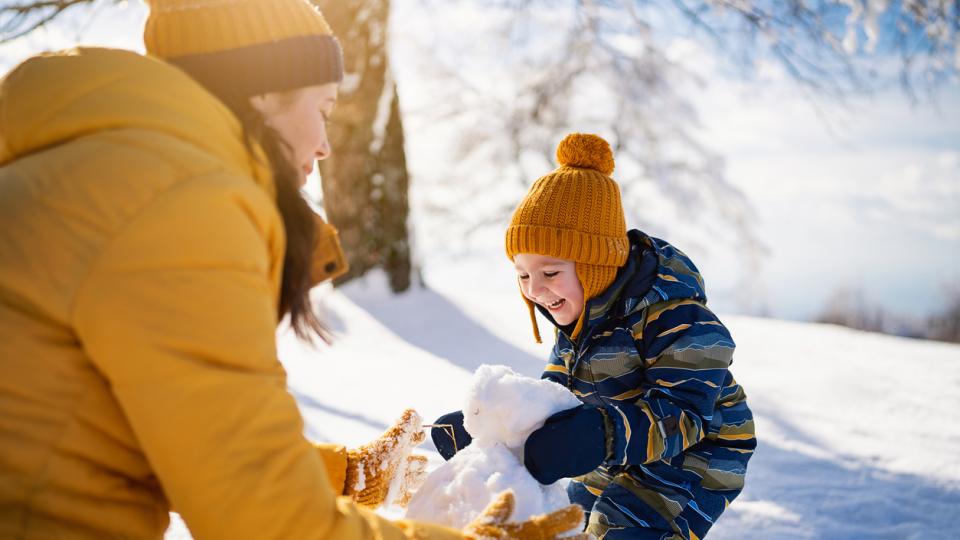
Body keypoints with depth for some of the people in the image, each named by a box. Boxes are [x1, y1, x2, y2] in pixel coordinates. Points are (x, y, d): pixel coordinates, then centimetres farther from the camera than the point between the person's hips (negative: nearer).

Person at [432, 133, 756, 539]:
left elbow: (682, 412, -32)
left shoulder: (674, 317, -27)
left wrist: (600, 436, -48)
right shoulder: (579, 315, 0)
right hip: (610, 473, 8)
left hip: (680, 471, -8)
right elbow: (555, 391, 9)